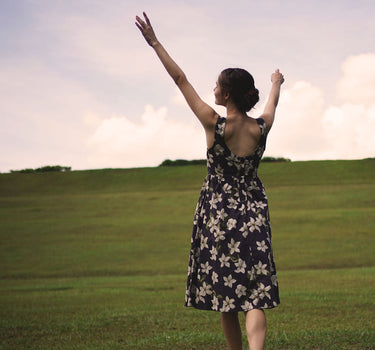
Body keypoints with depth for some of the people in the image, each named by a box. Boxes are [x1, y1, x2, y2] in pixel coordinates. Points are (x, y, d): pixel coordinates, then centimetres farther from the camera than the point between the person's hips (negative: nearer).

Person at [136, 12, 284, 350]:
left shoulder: (215, 125, -13)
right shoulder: (261, 128, -4)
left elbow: (181, 80, -8)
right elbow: (273, 101, 21)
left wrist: (155, 43, -2)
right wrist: (277, 82, 43)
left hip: (218, 214, -2)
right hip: (253, 214, 2)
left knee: (226, 294, 12)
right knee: (254, 295, -5)